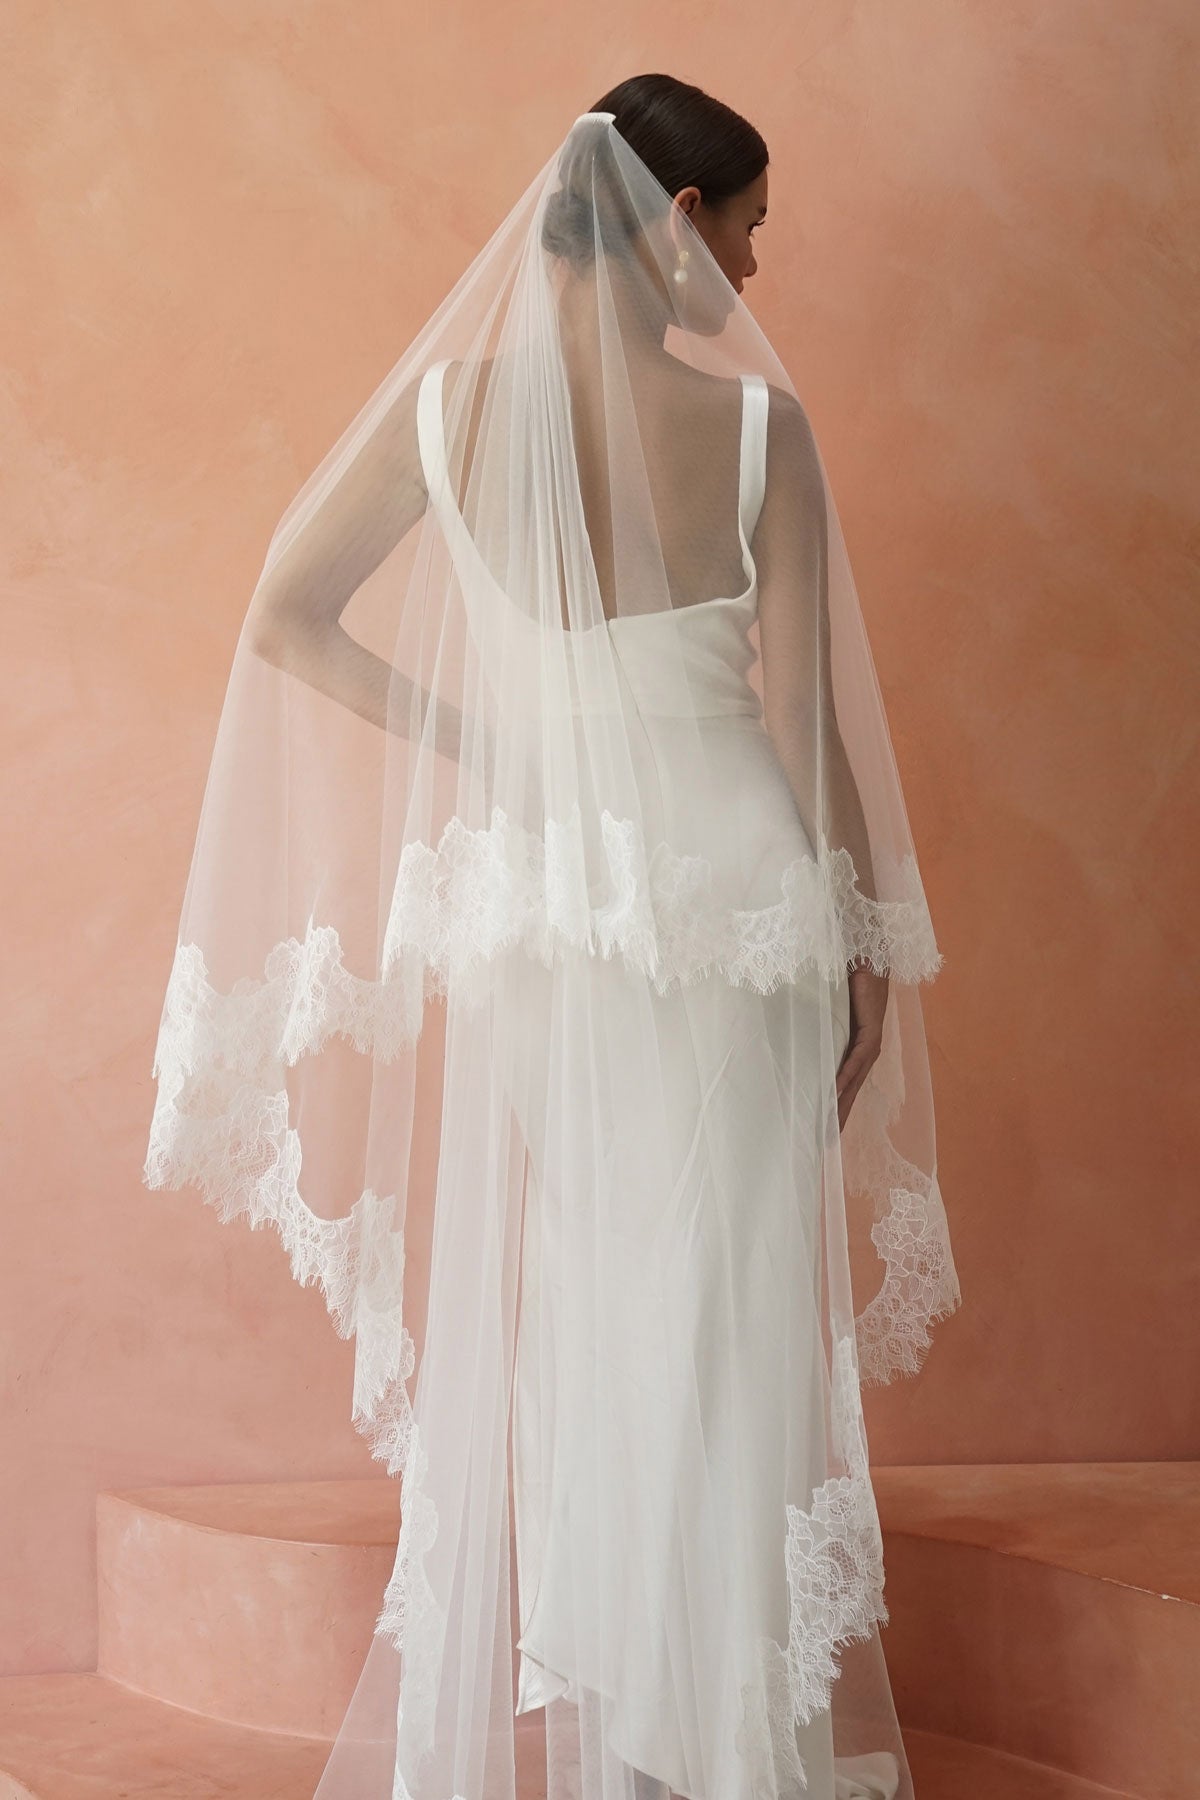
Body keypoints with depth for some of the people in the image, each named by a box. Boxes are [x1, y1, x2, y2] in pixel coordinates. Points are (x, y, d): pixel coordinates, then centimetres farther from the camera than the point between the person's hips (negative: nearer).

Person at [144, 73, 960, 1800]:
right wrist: (864, 945, 3)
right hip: (736, 883, -3)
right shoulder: (756, 426, -10)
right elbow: (806, 717, -8)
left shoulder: (454, 405, -3)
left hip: (541, 884, 3)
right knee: (731, 1324, 5)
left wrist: (479, 745, 10)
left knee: (573, 1303, 17)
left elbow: (286, 621, 3)